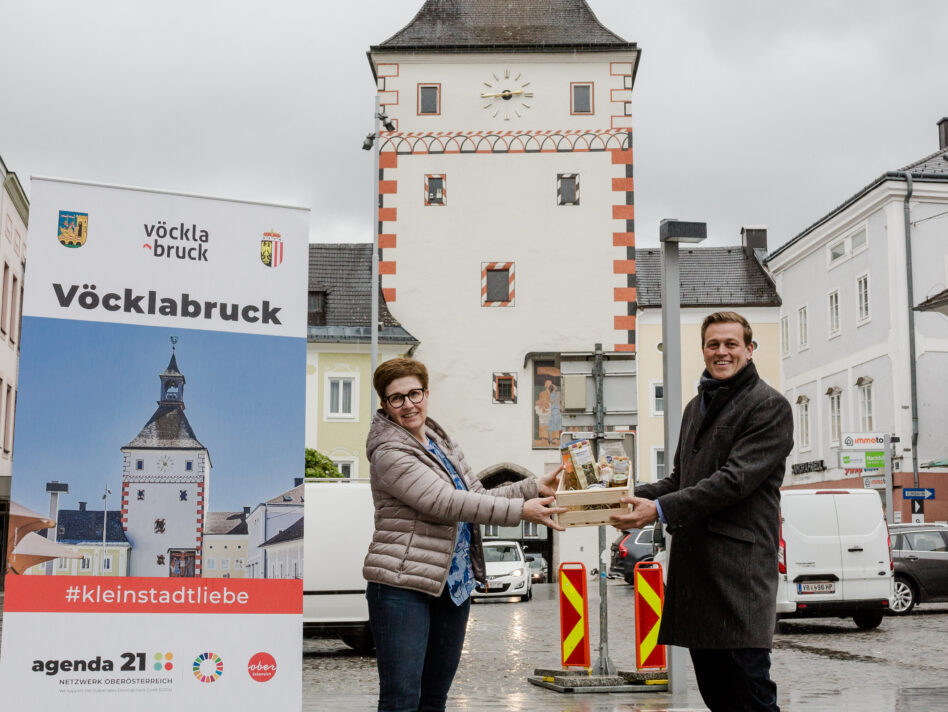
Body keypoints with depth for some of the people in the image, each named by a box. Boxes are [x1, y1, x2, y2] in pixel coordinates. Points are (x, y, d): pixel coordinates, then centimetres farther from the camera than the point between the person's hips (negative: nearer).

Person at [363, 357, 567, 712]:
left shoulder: (441, 443, 15)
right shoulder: (389, 454, -12)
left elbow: (479, 496, 16)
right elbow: (447, 503, -22)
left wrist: (537, 487, 3)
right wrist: (520, 510, -25)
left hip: (453, 586, 8)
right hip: (402, 586, -8)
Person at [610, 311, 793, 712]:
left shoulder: (770, 407, -4)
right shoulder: (696, 407, 22)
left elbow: (736, 479, -15)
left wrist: (662, 510, -19)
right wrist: (636, 497, 8)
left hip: (739, 562, -8)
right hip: (693, 558, 8)